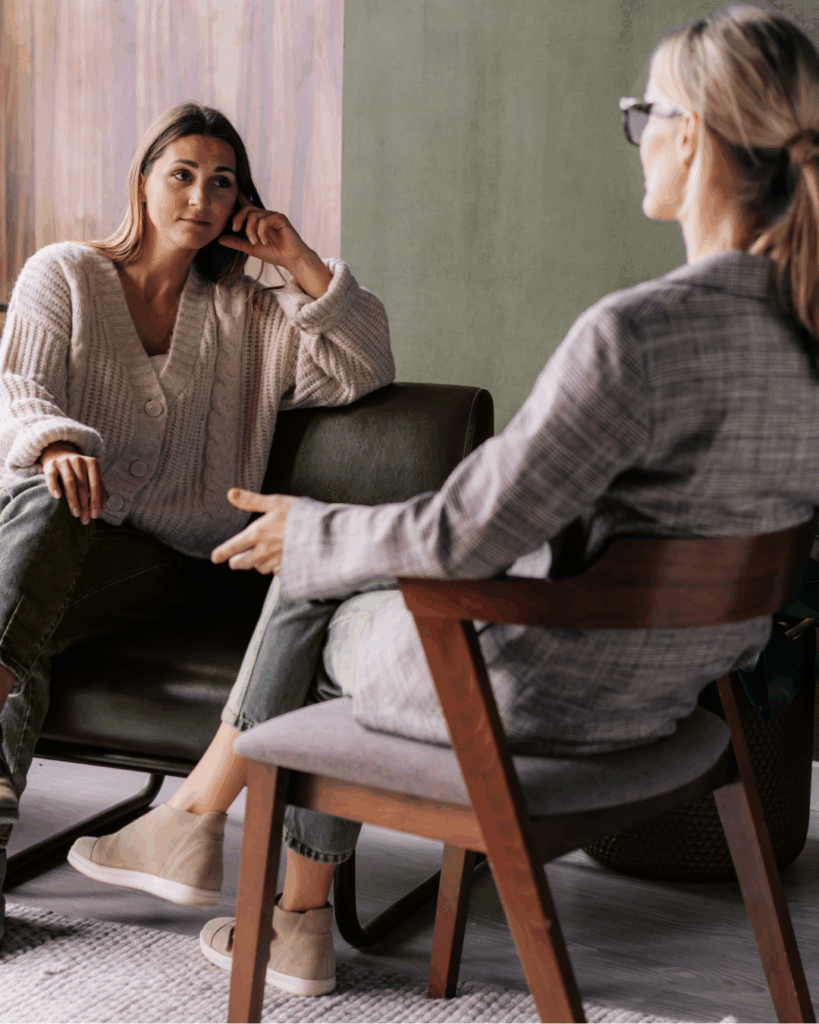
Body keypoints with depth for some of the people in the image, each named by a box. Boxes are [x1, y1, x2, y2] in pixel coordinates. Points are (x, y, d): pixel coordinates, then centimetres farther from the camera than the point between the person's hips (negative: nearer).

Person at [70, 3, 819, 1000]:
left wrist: (313, 533, -5)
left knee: (315, 611, 20)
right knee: (323, 586, 24)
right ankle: (300, 921, 33)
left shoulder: (635, 332, -30)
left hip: (542, 692, -7)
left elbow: (467, 539, -24)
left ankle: (191, 820, 43)